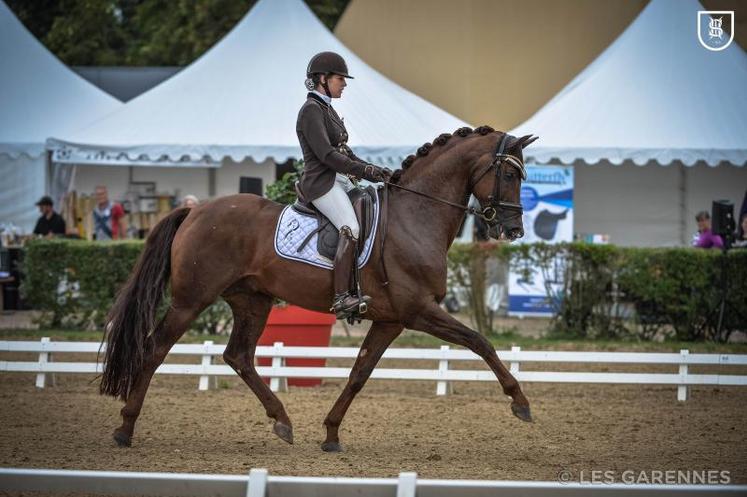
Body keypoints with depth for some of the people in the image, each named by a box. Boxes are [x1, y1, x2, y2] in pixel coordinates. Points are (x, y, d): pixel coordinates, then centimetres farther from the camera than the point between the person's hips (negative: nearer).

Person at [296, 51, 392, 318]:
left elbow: (345, 152, 22)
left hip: (338, 180, 11)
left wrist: (374, 170, 8)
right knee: (352, 229, -27)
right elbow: (326, 154, -19)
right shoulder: (311, 110, -10)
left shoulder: (326, 109, 21)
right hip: (320, 183, -11)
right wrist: (365, 171, -16)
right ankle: (341, 299, -33)